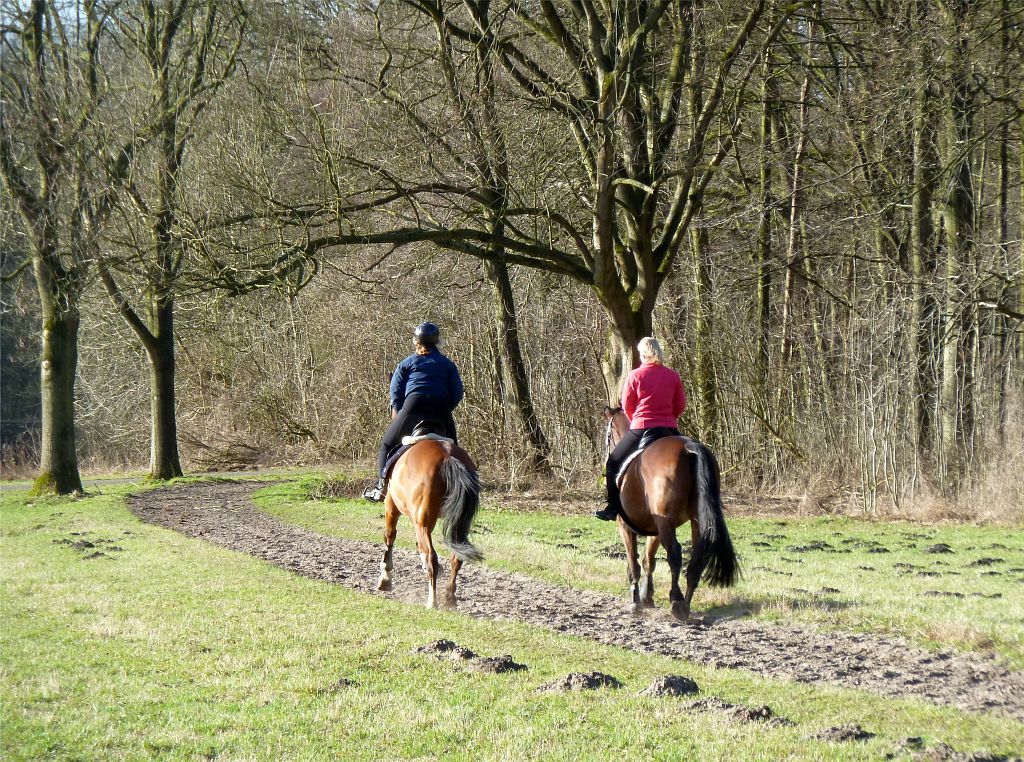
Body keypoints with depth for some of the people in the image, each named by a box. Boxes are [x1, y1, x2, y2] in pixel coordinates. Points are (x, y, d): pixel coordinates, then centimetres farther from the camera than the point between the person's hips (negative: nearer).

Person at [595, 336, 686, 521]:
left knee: (613, 463, 14)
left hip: (640, 429, -3)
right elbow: (680, 406, 7)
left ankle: (613, 508, 10)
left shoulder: (635, 375, -6)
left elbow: (627, 406, 2)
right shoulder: (673, 376, 2)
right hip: (669, 428, 3)